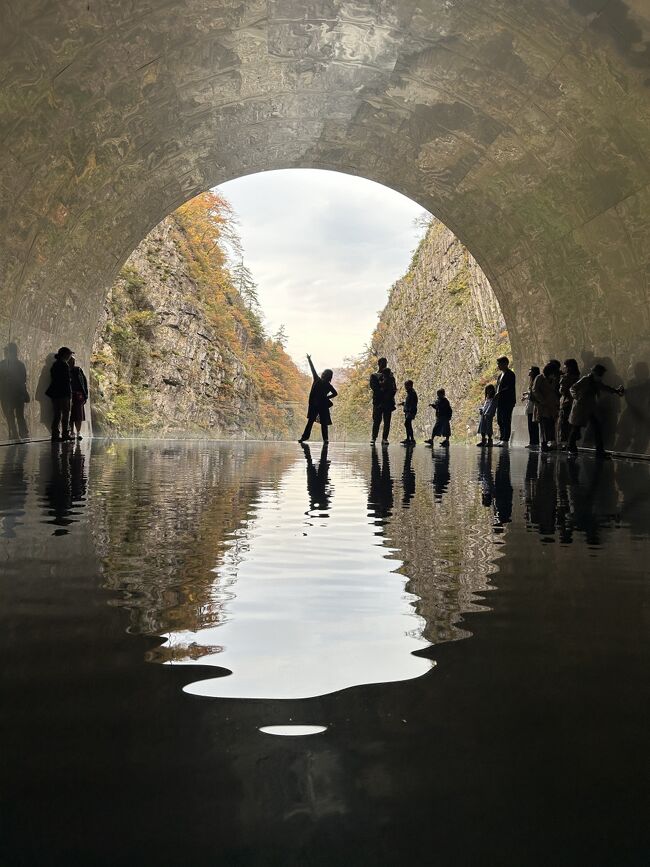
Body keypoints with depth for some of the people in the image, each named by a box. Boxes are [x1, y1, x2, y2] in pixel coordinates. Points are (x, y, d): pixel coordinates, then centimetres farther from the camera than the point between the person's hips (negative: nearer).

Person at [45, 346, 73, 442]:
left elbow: (53, 379, 17)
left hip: (54, 393, 9)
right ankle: (65, 434, -5)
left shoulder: (55, 364, 16)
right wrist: (69, 393, -12)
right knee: (65, 413, -3)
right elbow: (67, 381, -15)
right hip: (63, 393, -9)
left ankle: (55, 435, 9)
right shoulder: (64, 365, -11)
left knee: (57, 414, 9)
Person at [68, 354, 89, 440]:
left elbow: (85, 382, 7)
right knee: (70, 416, 0)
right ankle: (71, 433, 7)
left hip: (78, 396, 1)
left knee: (79, 415, -1)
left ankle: (78, 433, 6)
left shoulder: (78, 370, 8)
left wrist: (85, 395, 0)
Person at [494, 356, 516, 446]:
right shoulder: (500, 375, 20)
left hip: (507, 402, -9)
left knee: (506, 421, -8)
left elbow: (510, 388, -16)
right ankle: (501, 439, 13)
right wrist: (496, 396, 7)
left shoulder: (510, 374, -8)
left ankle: (505, 440, -8)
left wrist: (499, 393, -20)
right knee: (500, 421, 9)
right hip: (500, 402, 9)